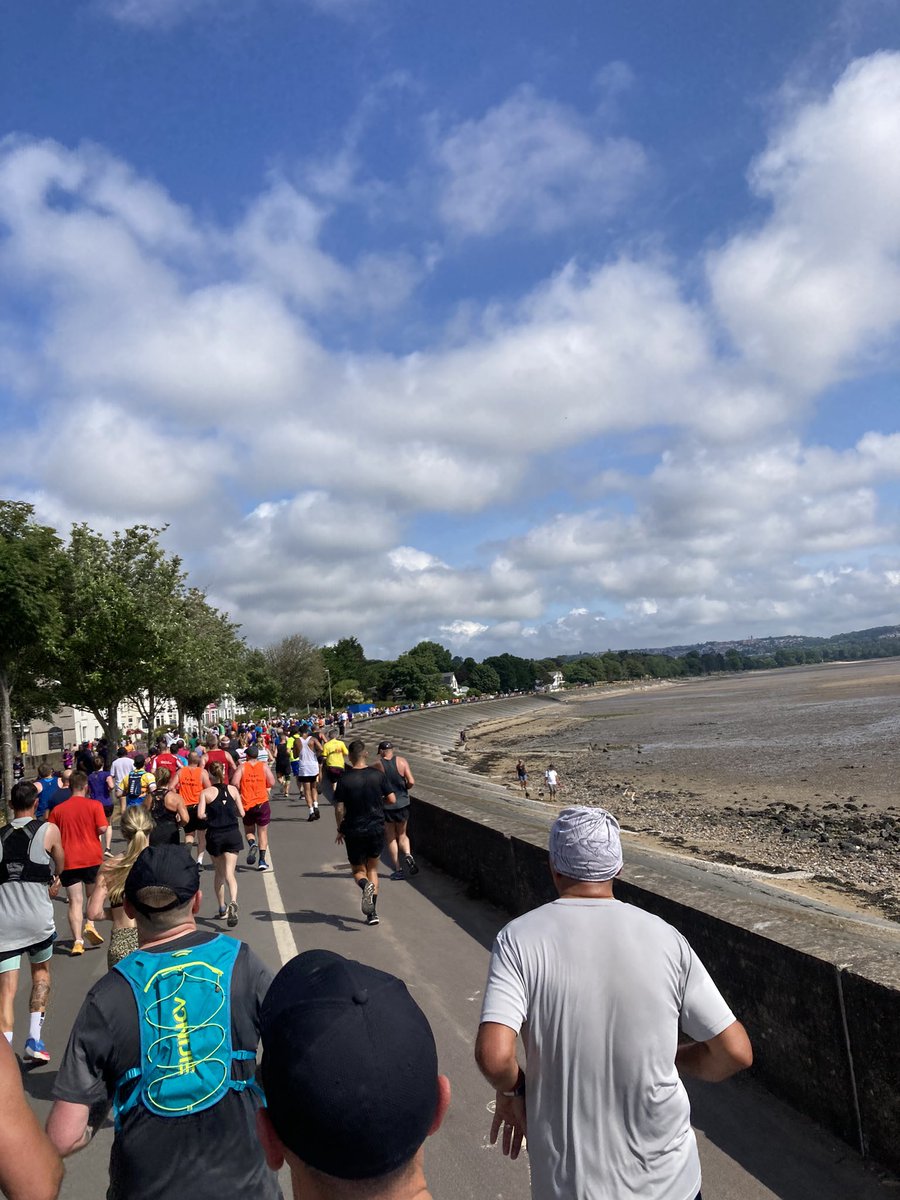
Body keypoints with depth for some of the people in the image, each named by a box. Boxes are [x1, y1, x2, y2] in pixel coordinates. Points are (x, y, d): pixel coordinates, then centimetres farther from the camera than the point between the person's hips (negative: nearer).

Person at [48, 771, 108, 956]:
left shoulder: (58, 809, 2)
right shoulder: (94, 805, -5)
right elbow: (102, 828, -13)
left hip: (69, 861, 1)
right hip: (92, 858, -1)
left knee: (75, 902, 4)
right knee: (94, 896, 19)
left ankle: (77, 941, -3)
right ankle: (90, 923, -2)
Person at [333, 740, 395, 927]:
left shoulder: (344, 779, -10)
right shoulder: (378, 775, -5)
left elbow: (339, 809, -9)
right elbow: (392, 799, -2)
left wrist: (340, 830, 5)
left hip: (354, 831, -2)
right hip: (376, 829, 2)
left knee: (358, 870, 14)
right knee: (372, 868, 17)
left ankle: (365, 885, -21)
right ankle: (372, 913, 12)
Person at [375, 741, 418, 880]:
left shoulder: (377, 765, -9)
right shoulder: (401, 761, -5)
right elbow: (411, 782, -10)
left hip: (385, 806, -2)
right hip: (402, 804, 2)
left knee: (390, 838, 12)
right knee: (402, 835, 19)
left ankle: (398, 870, 11)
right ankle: (408, 855, -7)